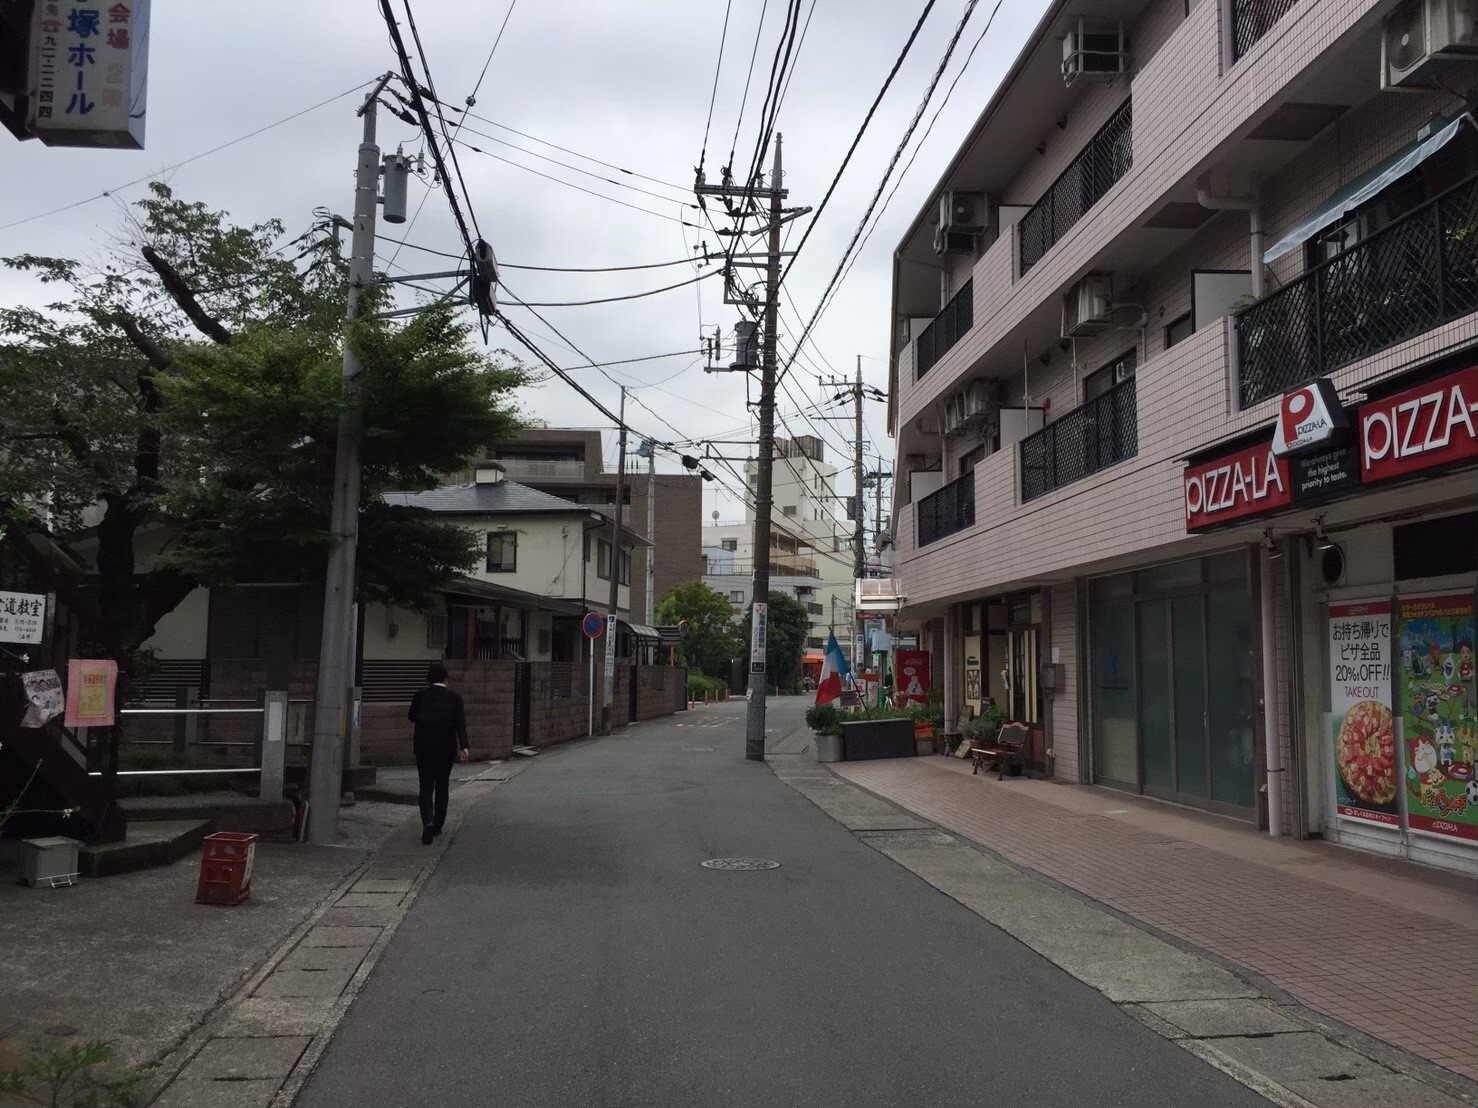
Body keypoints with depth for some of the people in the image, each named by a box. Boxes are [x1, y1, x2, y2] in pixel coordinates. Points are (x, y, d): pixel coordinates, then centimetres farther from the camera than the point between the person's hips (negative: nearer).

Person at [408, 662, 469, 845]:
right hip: (446, 747, 0)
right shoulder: (454, 696, -4)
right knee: (442, 785, 15)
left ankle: (428, 823, -20)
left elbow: (412, 717, 11)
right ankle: (438, 825, 21)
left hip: (423, 746, 0)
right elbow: (460, 723, -12)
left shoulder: (420, 695, -2)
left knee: (426, 787, 1)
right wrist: (464, 746, -17)